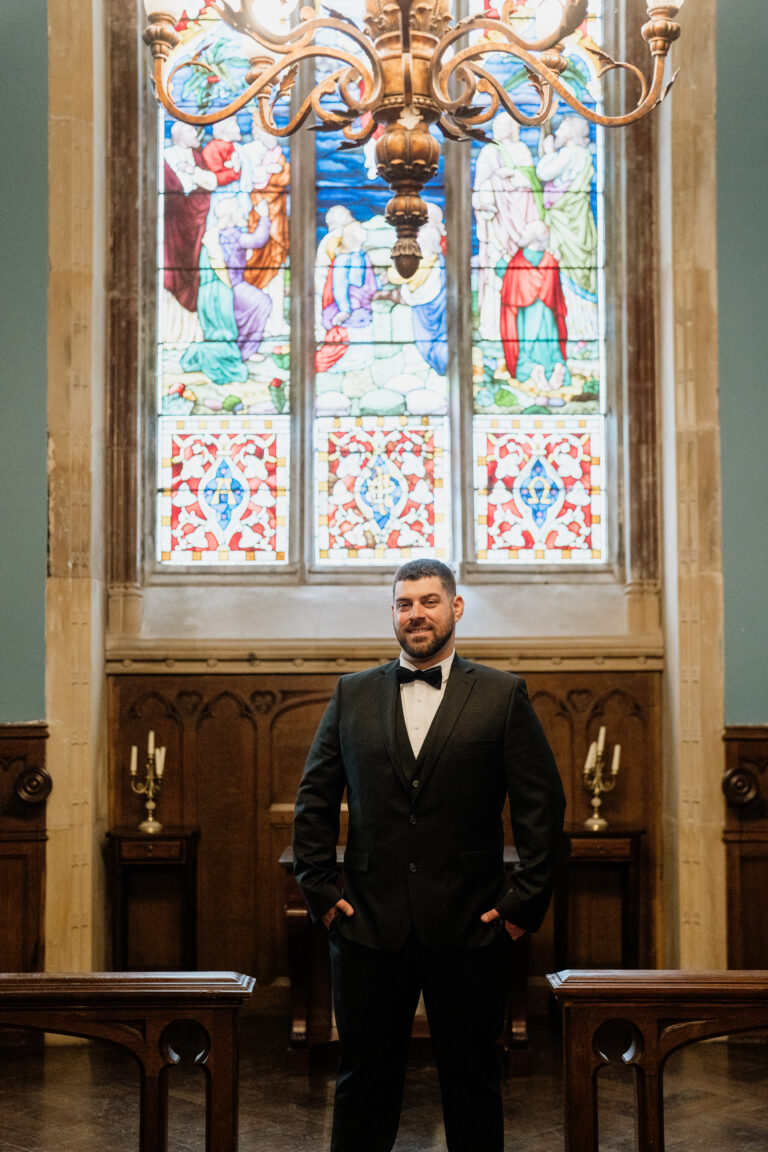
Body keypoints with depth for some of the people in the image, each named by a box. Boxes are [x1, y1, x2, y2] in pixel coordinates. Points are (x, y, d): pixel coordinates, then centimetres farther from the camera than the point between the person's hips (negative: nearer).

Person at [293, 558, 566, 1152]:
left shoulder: (504, 696, 1)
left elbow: (543, 805, 0)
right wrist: (320, 890, 3)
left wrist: (525, 901, -5)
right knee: (364, 1080, 10)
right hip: (369, 926, 2)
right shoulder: (352, 694, 8)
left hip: (470, 927, -1)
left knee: (472, 1080, 8)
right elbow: (314, 799, 11)